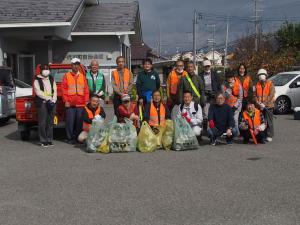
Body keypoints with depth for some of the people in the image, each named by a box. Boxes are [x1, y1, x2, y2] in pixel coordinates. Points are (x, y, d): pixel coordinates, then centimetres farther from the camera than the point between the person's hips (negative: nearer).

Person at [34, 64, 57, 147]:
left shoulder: (52, 79, 17)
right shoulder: (37, 80, 3)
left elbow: (55, 90, 10)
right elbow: (38, 92, -7)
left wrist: (53, 100, -5)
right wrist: (48, 98, -13)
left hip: (52, 102, 4)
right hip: (42, 103, -4)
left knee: (50, 122, 5)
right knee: (42, 122, -5)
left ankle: (49, 140, 11)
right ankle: (43, 141, -1)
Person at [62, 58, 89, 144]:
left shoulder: (82, 76, 14)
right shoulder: (67, 76, 7)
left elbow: (86, 89, 10)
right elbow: (63, 89, 2)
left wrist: (86, 101, 2)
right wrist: (66, 101, -5)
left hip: (81, 104, 2)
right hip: (70, 104, -2)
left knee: (79, 122, 3)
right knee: (70, 122, -2)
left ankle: (77, 137, 14)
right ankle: (70, 138, 8)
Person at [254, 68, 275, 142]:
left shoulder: (270, 84, 0)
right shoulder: (257, 85, 14)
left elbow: (271, 95, -8)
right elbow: (255, 95, 11)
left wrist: (264, 104, -15)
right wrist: (258, 103, -7)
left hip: (268, 106, -4)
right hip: (260, 106, 4)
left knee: (269, 121, -4)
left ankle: (269, 136, 0)